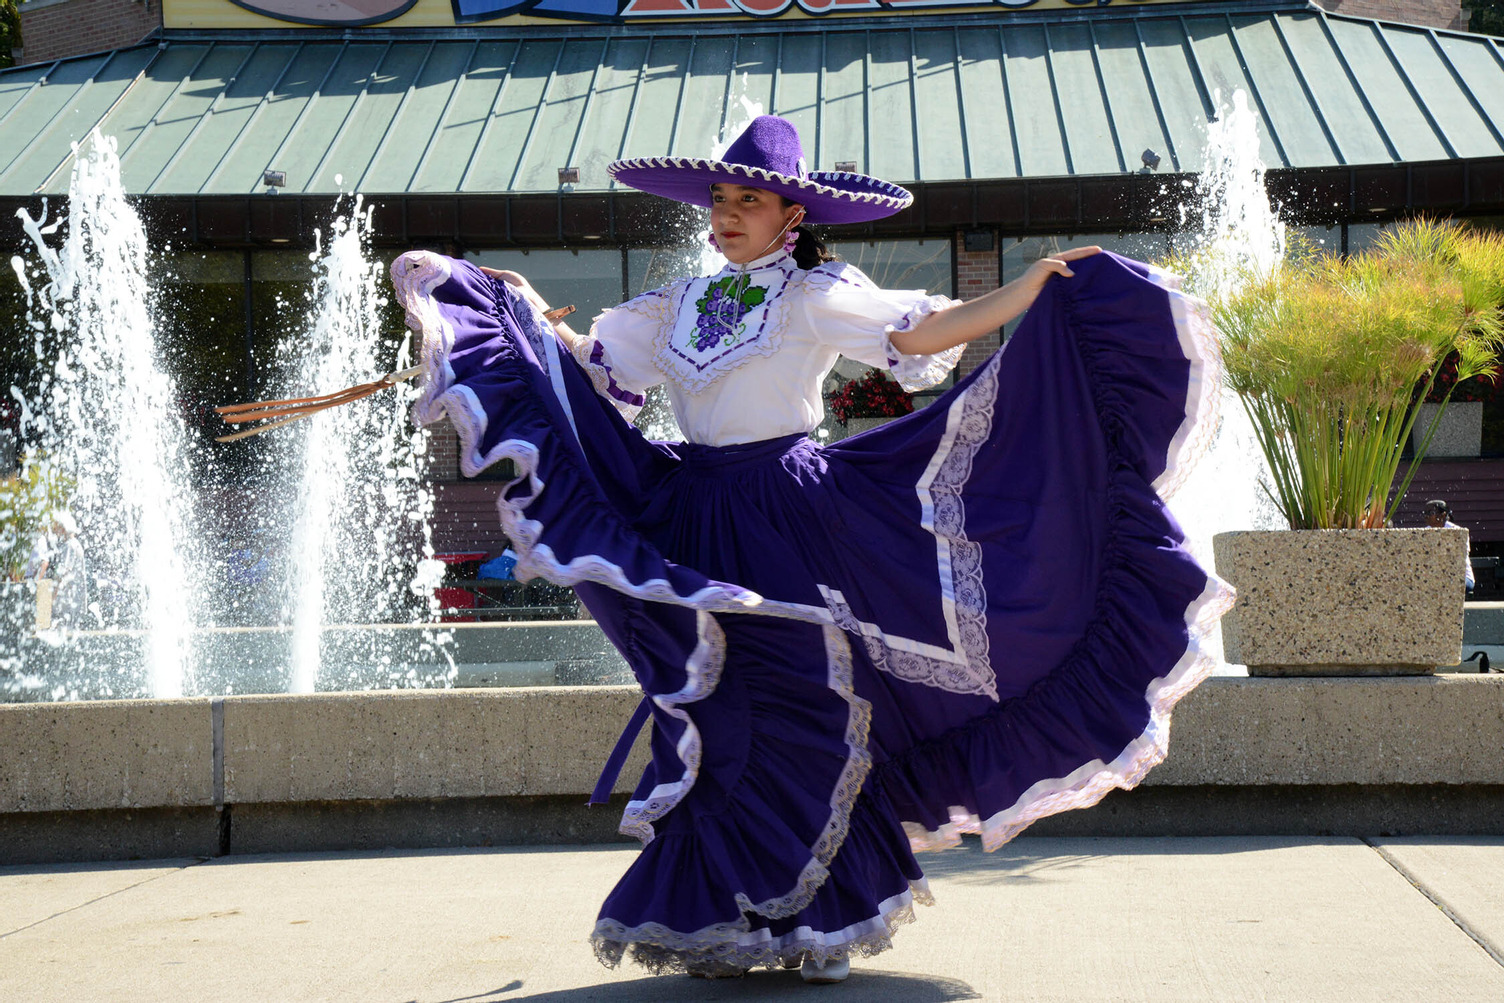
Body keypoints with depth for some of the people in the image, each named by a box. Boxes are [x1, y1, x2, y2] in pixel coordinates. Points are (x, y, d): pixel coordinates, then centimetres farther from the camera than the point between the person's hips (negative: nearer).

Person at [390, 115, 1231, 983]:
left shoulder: (815, 297, -1)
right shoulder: (680, 304, 14)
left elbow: (927, 333, -11)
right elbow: (588, 363, 17)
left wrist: (1034, 286, -19)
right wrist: (521, 310, 12)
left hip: (792, 518, -4)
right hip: (695, 525, 4)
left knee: (805, 708, -3)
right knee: (713, 720, 4)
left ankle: (821, 917, 10)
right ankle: (723, 919, 13)